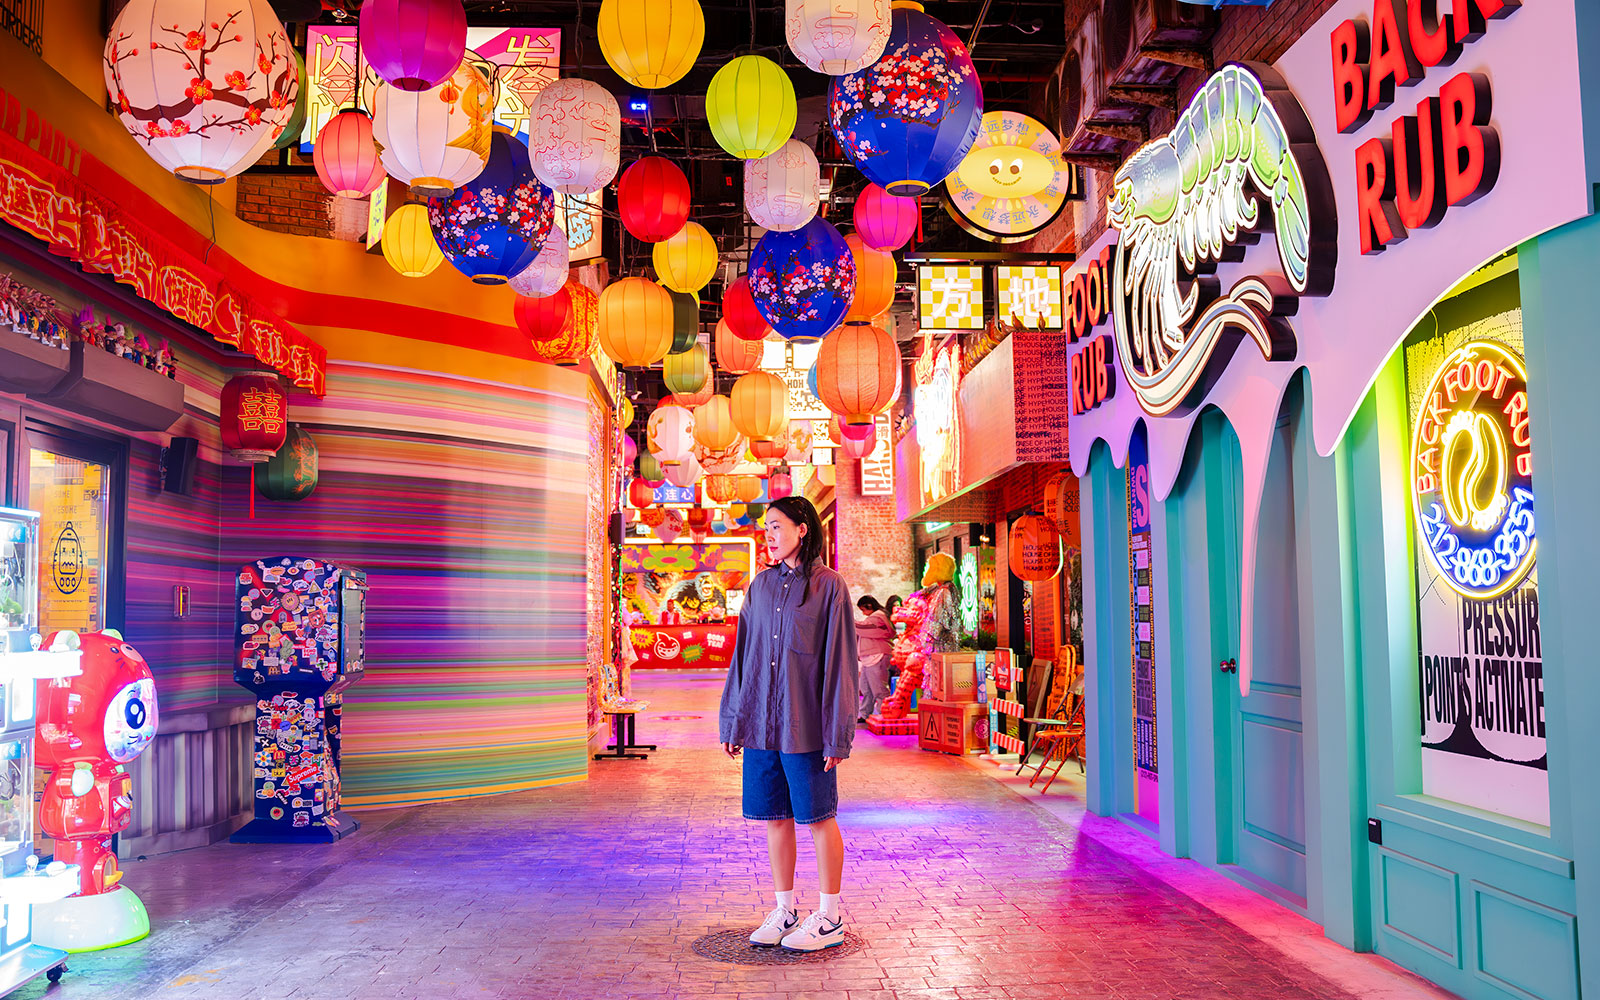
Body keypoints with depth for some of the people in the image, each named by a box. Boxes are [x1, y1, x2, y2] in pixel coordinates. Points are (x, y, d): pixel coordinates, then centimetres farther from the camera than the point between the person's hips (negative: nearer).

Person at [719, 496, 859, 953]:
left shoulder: (829, 586, -6)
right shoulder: (761, 586, 10)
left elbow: (840, 662, -8)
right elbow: (742, 656, 13)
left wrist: (836, 735, -11)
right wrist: (732, 722, 10)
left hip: (804, 725, -5)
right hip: (760, 724, 5)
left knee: (818, 818, 3)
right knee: (774, 817, 11)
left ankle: (830, 918, 14)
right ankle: (785, 910, 24)